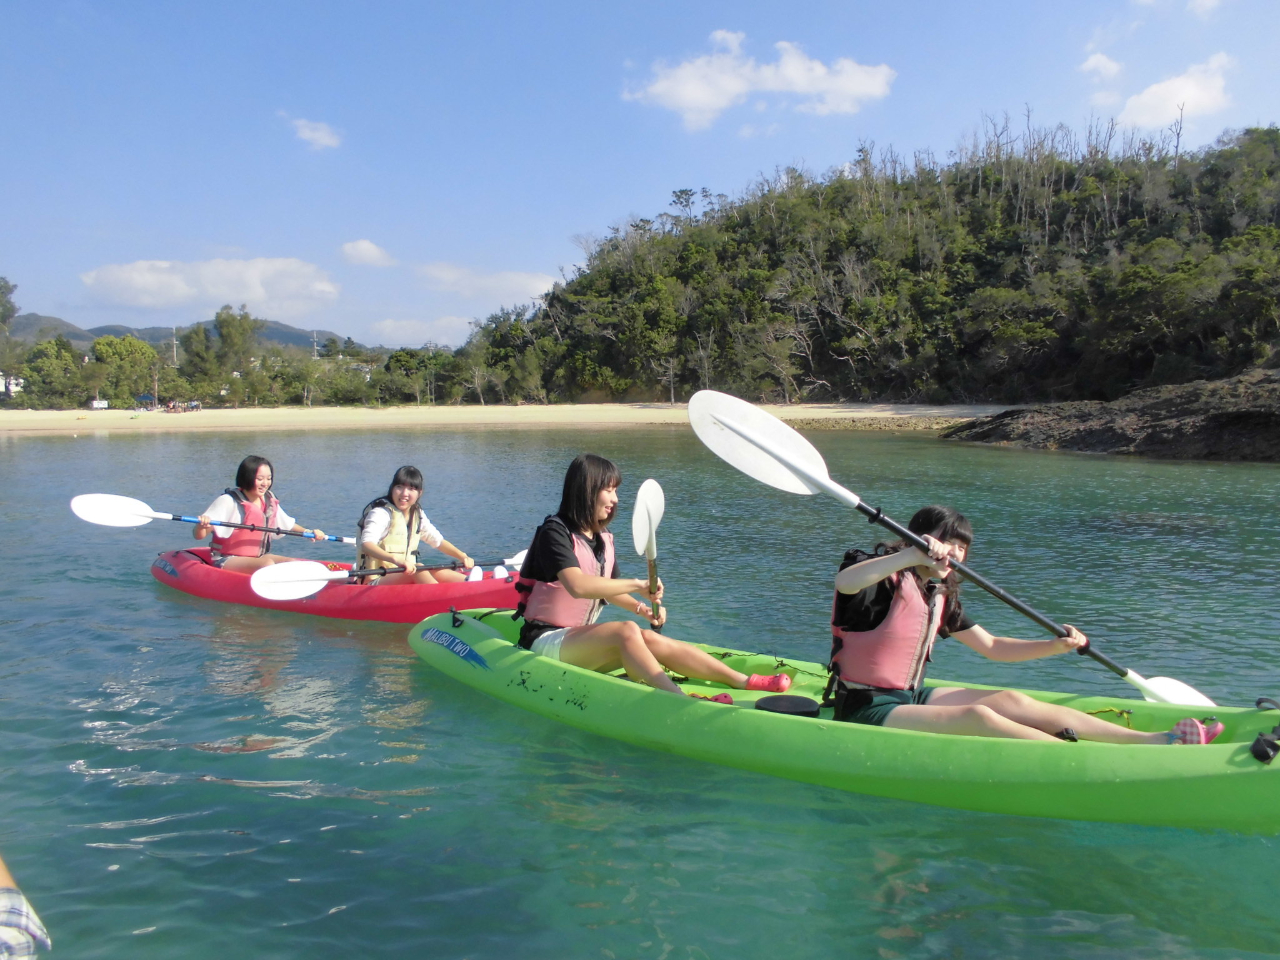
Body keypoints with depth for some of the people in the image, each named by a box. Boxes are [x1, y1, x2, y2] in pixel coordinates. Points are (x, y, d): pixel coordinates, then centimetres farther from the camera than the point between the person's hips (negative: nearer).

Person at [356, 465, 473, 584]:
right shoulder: (381, 513, -13)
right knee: (418, 571, -31)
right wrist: (396, 559, -47)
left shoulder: (417, 515, 11)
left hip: (407, 576, 8)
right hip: (376, 581, -8)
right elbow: (366, 544, -29)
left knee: (439, 573, -15)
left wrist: (462, 556, 2)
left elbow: (438, 541, 19)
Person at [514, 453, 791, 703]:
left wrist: (643, 609, 1)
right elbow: (577, 586, -30)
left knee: (650, 639, -17)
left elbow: (608, 590, 20)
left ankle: (744, 680, -22)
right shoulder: (554, 532, -14)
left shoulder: (603, 539, 12)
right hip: (547, 642, -7)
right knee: (626, 631, -30)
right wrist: (638, 585, -27)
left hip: (580, 639, 7)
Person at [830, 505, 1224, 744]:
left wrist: (1056, 646, 2)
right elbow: (844, 582, -36)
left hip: (910, 697, 8)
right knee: (976, 717, -26)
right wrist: (912, 556, -44)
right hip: (867, 709, -7)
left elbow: (993, 647, 16)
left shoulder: (940, 596, 12)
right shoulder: (888, 579, -12)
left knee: (1011, 701, -7)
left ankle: (1152, 740, -12)